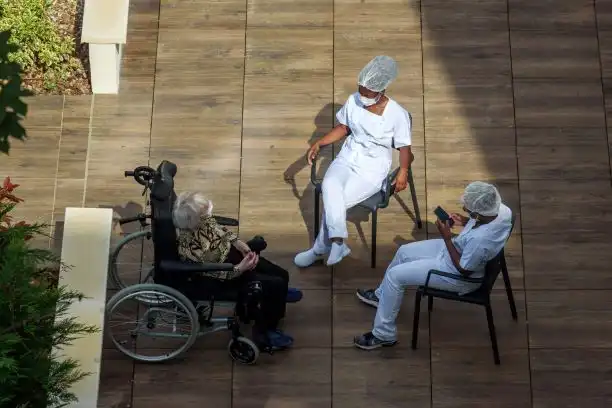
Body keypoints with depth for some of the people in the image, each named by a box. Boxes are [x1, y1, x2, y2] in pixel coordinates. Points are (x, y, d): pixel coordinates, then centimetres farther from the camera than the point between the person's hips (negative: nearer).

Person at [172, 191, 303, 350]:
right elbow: (216, 273, -25)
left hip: (229, 251, 7)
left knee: (282, 275, 12)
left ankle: (277, 294, 48)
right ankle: (264, 331, 9)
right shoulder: (190, 248, -36)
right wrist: (241, 267, -30)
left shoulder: (199, 219, -18)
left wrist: (241, 245, -9)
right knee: (277, 284, -12)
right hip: (228, 274, -7)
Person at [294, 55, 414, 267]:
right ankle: (337, 242, -24)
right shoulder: (353, 101, -2)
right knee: (330, 186, -30)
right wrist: (319, 143, 0)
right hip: (348, 158, 4)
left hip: (373, 169, -4)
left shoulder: (397, 114, -14)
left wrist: (403, 171, -24)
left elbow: (404, 147, -7)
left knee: (332, 201, -22)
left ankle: (321, 248, -3)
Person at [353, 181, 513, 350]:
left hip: (460, 278, -9)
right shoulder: (501, 208, -17)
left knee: (394, 275, -6)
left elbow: (464, 270, -24)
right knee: (404, 251, 18)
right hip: (462, 250, 9)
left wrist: (447, 237, -21)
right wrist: (465, 222, -7)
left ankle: (384, 334, 11)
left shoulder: (479, 240, -41)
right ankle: (382, 295, 43)